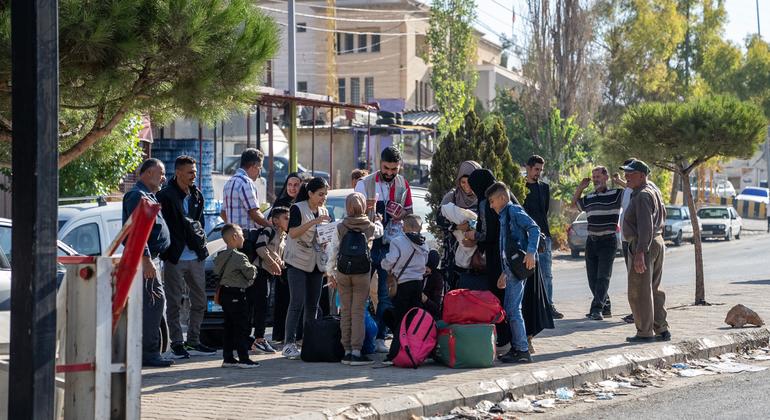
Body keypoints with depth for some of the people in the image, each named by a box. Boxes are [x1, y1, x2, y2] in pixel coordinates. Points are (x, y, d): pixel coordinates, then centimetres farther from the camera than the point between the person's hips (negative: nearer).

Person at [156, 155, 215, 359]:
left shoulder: (196, 195, 12)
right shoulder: (166, 196, -8)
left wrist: (200, 241, 10)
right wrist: (166, 251, -12)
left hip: (195, 257, 7)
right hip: (175, 258, -7)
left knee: (200, 302, 10)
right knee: (174, 303, 0)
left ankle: (193, 341, 20)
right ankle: (177, 343, 7)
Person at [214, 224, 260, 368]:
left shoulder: (221, 256, 10)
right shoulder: (239, 257, -16)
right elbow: (250, 273, -14)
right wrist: (253, 269, 8)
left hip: (224, 293, 9)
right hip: (236, 294, -9)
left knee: (229, 327, 11)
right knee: (242, 327, -5)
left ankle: (227, 358, 13)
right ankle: (243, 359, -6)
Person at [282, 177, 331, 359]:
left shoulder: (323, 211, 12)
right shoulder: (298, 208, -7)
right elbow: (293, 233, -18)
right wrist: (314, 221, -25)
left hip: (316, 263, 6)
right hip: (298, 262, -6)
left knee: (313, 305, 7)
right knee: (297, 303, -11)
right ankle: (290, 344, -11)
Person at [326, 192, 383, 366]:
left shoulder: (340, 227, 1)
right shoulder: (370, 227, 1)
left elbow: (332, 250, 1)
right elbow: (379, 230, 24)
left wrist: (330, 272, 10)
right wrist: (378, 220, 45)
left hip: (342, 273, 1)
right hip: (362, 273, -1)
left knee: (345, 311, 8)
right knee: (358, 312, -2)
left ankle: (347, 351, 10)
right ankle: (356, 352, -7)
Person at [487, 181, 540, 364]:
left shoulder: (514, 211, -6)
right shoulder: (504, 216, 23)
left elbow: (534, 228, -19)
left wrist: (531, 252, -31)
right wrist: (505, 273, 27)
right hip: (511, 267, 10)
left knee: (513, 309, -12)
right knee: (509, 309, 12)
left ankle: (523, 351, -11)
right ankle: (516, 347, 17)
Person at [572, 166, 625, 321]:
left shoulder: (615, 194, -4)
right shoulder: (589, 198, 14)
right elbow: (575, 203, 30)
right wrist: (580, 188, 17)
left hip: (608, 241, -6)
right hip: (591, 241, 7)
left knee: (603, 277, -10)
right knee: (592, 278, 7)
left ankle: (597, 308, -15)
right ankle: (605, 307, 19)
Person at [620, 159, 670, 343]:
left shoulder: (643, 196, -16)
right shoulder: (654, 193, 16)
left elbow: (645, 226, -24)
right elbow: (662, 216, 25)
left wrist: (640, 252, -29)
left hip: (643, 246, -10)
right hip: (657, 243, 10)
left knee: (639, 292, -4)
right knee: (654, 289, 15)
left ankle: (644, 332, -2)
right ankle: (662, 330, 17)